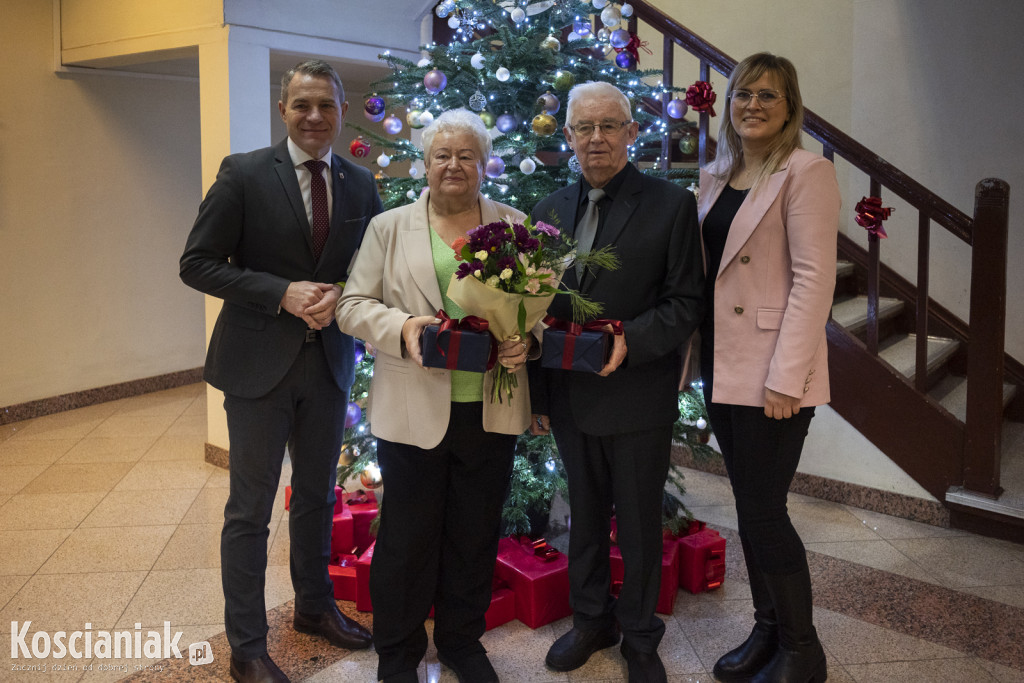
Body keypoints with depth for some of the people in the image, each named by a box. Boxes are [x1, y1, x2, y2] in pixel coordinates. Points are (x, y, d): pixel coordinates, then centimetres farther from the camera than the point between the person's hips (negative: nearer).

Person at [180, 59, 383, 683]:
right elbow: (198, 263, -9)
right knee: (250, 509, 4)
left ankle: (316, 606, 40)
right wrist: (283, 293, -20)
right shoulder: (243, 174, -8)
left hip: (330, 362, 4)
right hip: (260, 361, -4)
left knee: (318, 496, 19)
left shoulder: (361, 184, 4)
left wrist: (340, 295, -11)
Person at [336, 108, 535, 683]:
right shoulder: (389, 227, 5)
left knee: (476, 534, 14)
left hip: (491, 412, 2)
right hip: (413, 410, -1)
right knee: (407, 536, 9)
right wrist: (400, 327, -17)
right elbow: (353, 305, 1)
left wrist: (529, 340, -13)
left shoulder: (514, 226, 8)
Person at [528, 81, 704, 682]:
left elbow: (686, 301, -9)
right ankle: (591, 620, 40)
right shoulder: (551, 209, 8)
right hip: (571, 399, 4)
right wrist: (537, 394, 9)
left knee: (640, 524, 11)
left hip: (639, 396, -4)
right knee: (585, 516, 19)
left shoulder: (672, 204, -7)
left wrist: (630, 340, -25)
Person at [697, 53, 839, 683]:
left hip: (772, 377, -7)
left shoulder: (806, 172, -8)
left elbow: (814, 277, -15)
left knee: (763, 509, -2)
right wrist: (697, 357, 9)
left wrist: (785, 377, -20)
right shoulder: (715, 177, 13)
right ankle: (767, 631, 30)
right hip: (722, 370, 7)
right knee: (750, 506, 14)